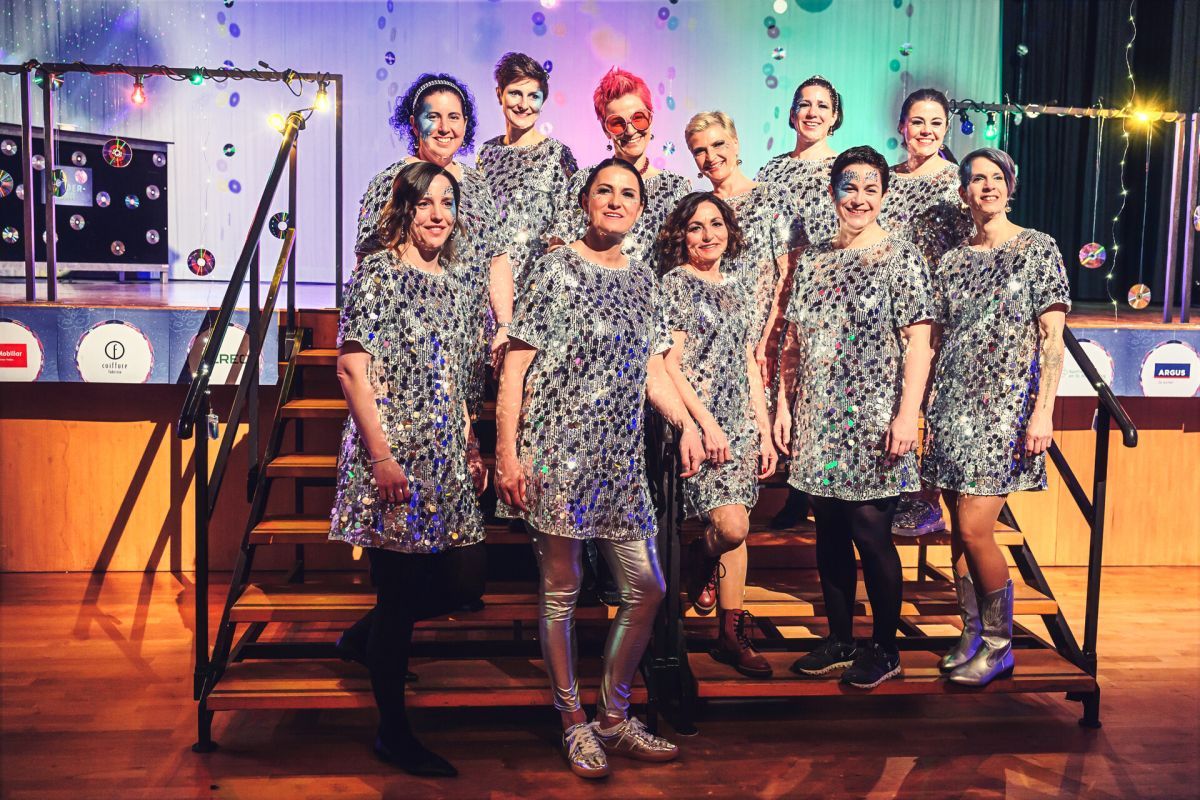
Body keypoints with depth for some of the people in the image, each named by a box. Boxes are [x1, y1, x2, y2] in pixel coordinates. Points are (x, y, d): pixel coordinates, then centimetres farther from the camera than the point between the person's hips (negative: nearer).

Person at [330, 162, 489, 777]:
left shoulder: (454, 285, 16)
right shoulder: (377, 273, -6)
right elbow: (352, 369, -12)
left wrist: (473, 451, 16)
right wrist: (382, 456, -18)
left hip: (446, 458, 8)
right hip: (393, 458, -7)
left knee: (466, 578, 7)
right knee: (399, 590, -1)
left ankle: (372, 635, 32)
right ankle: (393, 731, 15)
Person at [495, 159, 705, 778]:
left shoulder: (643, 280, 14)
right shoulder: (556, 270, -3)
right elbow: (516, 364, -7)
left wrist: (686, 423, 0)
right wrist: (507, 453, -14)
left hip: (621, 460, 6)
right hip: (557, 455, -6)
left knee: (647, 587, 8)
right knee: (561, 591, 3)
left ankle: (614, 717, 25)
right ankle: (574, 723, 19)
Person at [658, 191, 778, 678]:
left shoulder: (739, 291, 15)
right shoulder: (675, 285, -3)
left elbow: (750, 366, 16)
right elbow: (669, 363, -10)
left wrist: (764, 431, 10)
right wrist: (705, 422, -17)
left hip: (740, 425, 6)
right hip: (698, 423, -6)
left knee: (737, 530, 7)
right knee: (731, 525, -15)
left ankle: (732, 635, 15)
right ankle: (697, 561, 20)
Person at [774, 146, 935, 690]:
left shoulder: (901, 257, -3)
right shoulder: (813, 260, 12)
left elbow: (918, 343, -9)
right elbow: (793, 342, 14)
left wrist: (907, 414, -16)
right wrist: (784, 405, 9)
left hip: (873, 423, -5)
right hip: (818, 422, 5)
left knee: (870, 534, -2)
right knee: (829, 534, 11)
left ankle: (884, 648, 16)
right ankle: (840, 640, 25)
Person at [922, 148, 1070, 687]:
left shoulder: (1039, 249, 1)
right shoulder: (952, 262, 13)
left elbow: (1052, 338, -4)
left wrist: (1043, 411, -12)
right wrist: (923, 410, 9)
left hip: (1005, 406, -4)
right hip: (952, 405, 5)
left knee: (973, 529, -10)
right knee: (960, 530, 7)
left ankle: (999, 643, 8)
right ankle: (972, 632, 21)